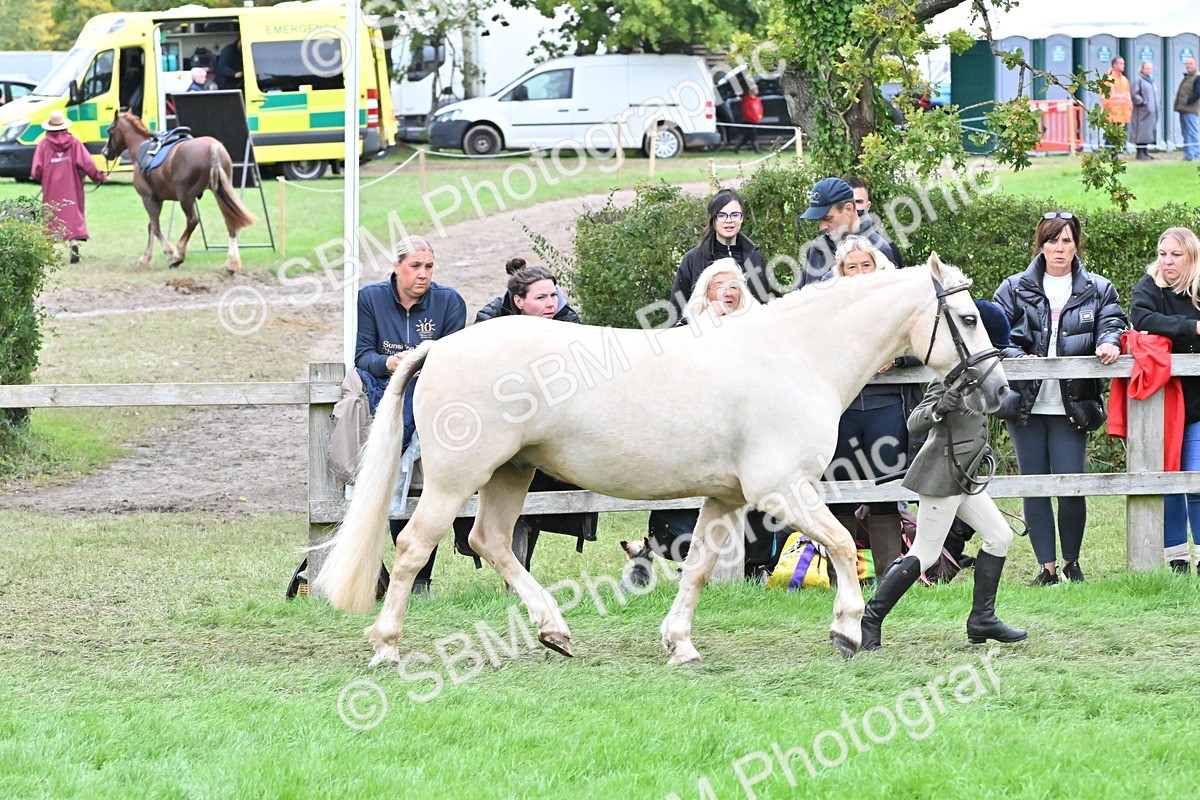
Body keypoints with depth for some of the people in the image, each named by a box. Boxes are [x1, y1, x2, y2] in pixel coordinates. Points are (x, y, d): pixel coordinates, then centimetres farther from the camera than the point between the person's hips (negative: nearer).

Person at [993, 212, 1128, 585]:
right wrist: (1018, 357, -15)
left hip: (1072, 406, -1)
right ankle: (1047, 567, 9)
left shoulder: (1097, 291, 8)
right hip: (1026, 403, 1)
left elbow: (1113, 322, -1)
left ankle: (1071, 561, 13)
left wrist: (1109, 342, -24)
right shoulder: (1015, 289, 7)